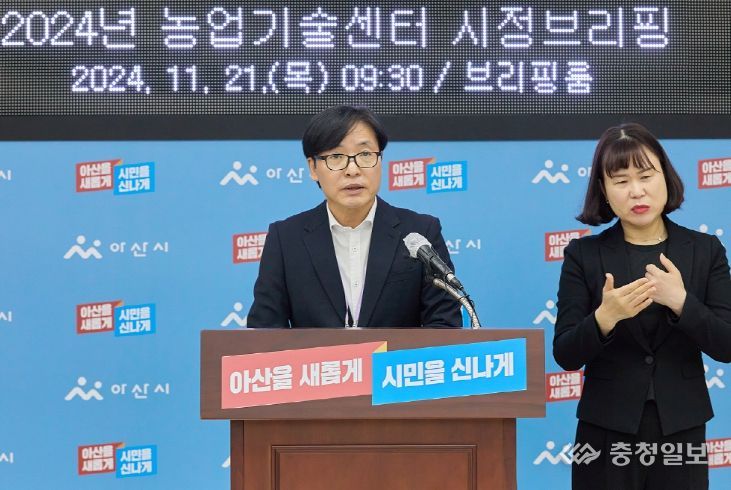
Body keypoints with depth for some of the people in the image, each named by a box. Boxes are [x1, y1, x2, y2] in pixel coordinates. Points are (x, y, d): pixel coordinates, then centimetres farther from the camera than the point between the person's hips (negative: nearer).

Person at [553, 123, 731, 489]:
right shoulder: (583, 254, -2)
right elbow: (565, 356, -6)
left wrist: (681, 302, -19)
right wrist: (605, 317, -24)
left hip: (681, 431, 1)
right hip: (607, 432, -1)